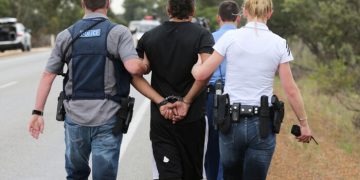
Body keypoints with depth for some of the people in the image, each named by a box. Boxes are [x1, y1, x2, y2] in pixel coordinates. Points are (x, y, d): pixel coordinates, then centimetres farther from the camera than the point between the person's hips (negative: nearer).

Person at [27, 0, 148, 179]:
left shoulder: (66, 35, 4)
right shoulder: (118, 32, -7)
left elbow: (48, 75, 3)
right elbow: (133, 67, -22)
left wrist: (37, 112, 6)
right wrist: (146, 67, 0)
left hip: (75, 117, 3)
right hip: (107, 119, -3)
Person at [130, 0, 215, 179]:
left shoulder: (148, 37, 6)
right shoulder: (202, 35, -4)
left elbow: (135, 75, -5)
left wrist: (161, 102, -8)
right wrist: (187, 101, -12)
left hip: (160, 118, 2)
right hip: (192, 118, -2)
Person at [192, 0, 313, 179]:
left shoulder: (230, 37, -4)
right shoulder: (279, 43, -2)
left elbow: (201, 74, -3)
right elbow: (291, 90, -1)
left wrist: (195, 65, 20)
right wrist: (304, 123, 8)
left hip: (231, 122, 1)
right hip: (262, 124, 0)